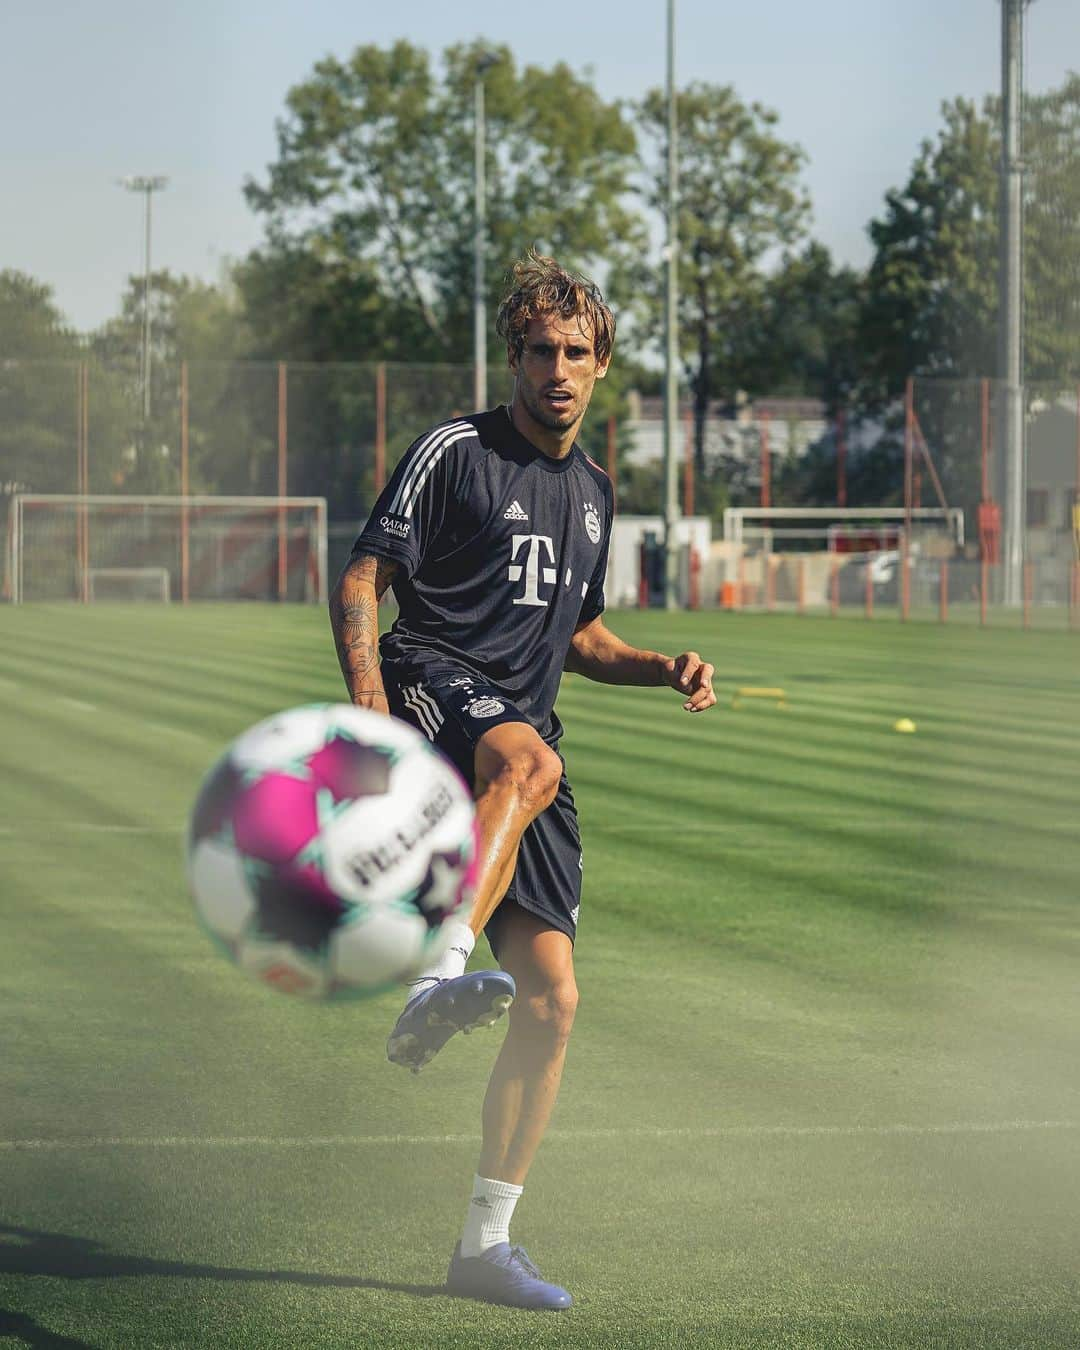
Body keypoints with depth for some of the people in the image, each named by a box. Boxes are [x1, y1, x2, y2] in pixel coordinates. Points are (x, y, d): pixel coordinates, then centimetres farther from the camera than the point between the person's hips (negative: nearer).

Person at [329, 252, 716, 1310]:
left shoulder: (591, 489, 21)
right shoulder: (455, 450, 1)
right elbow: (361, 579, -4)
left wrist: (665, 669, 14)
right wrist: (368, 693, -21)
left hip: (526, 722, 6)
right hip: (435, 683, -6)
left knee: (552, 999, -2)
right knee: (526, 764, -43)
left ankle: (485, 1243, 7)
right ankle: (434, 984, -56)